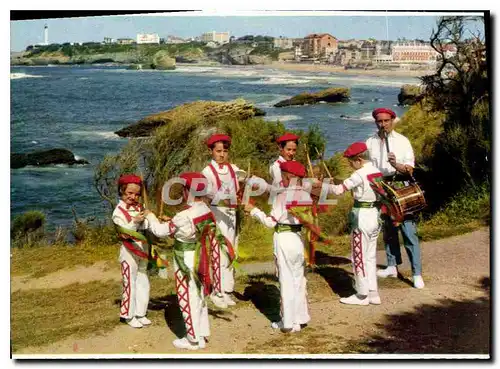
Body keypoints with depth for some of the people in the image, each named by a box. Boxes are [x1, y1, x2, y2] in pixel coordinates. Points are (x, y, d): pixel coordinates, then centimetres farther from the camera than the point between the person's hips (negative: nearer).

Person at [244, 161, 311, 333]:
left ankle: (288, 322, 7)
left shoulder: (282, 196, -15)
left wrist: (253, 210, -4)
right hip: (299, 238, 6)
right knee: (299, 278, 17)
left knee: (286, 280, 2)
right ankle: (300, 317, 25)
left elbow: (271, 222, -13)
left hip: (284, 238, -6)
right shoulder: (306, 196, 2)